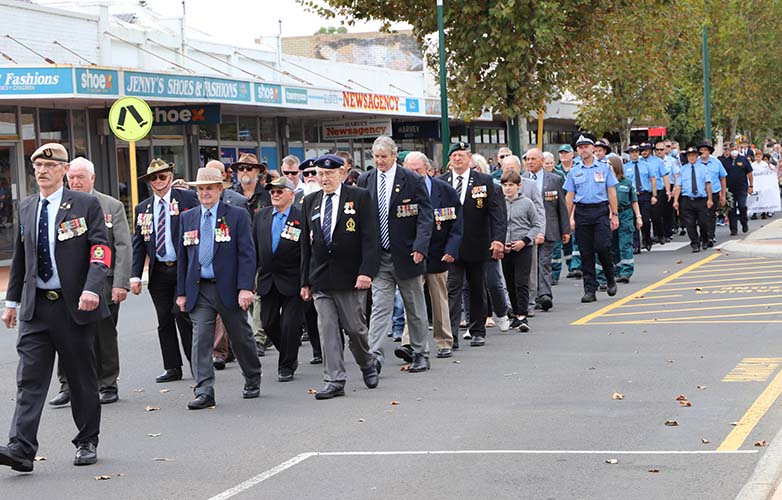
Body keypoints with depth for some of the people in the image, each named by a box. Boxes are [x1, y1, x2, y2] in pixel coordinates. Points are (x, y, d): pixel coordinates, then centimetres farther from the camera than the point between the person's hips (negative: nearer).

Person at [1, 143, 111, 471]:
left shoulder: (85, 204, -3)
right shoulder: (26, 207, 12)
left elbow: (101, 249, -10)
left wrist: (92, 288, -25)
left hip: (73, 305, -3)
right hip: (35, 308, 3)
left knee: (82, 377, 7)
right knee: (30, 379, -5)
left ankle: (87, 443, 21)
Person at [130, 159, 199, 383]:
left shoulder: (188, 199, 0)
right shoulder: (142, 208, 11)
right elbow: (138, 244, 11)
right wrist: (135, 275, 2)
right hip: (158, 272, 4)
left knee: (185, 318, -6)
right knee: (165, 321, 7)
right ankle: (172, 368, 14)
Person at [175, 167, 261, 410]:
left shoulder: (237, 215, -2)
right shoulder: (188, 218, 10)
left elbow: (247, 254, -8)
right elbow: (182, 257, 13)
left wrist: (245, 288, -17)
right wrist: (182, 292, 8)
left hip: (228, 288, -2)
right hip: (199, 290, 3)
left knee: (241, 338, 9)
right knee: (201, 339, -7)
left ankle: (253, 381, 30)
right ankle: (204, 392, -9)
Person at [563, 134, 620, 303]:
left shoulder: (604, 168, 7)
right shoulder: (574, 172, 10)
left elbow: (611, 192, 6)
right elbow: (569, 196, 10)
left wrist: (614, 214, -1)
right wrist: (569, 218, 1)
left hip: (601, 210, -2)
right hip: (581, 212, 2)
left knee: (602, 247, -14)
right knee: (586, 253, 2)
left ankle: (610, 279, 11)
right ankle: (589, 289, 6)